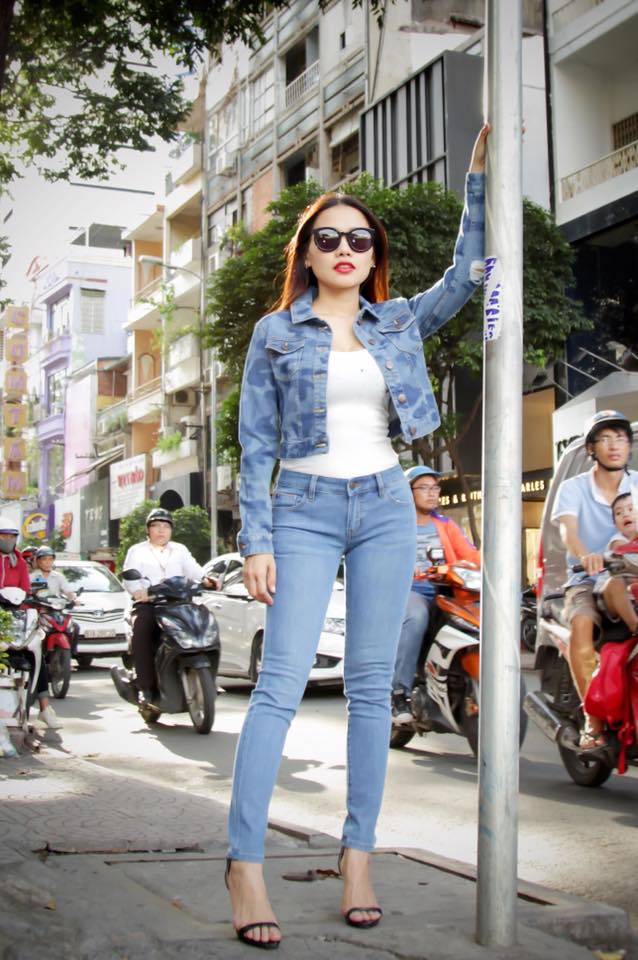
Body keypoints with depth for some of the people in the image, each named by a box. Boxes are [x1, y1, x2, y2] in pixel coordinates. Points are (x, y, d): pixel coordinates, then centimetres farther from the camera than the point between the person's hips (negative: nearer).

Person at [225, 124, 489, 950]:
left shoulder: (399, 322, 11)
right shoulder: (275, 332, 4)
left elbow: (466, 272, 5)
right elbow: (255, 444, 1)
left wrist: (479, 174, -1)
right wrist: (256, 540, -6)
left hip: (386, 508, 3)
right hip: (306, 510, -3)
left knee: (371, 687, 3)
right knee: (281, 683, -12)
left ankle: (358, 854, 11)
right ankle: (245, 862, -9)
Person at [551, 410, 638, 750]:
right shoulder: (573, 488, 4)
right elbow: (568, 528, -15)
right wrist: (583, 555, -38)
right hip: (587, 581, -1)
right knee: (581, 624, -32)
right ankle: (593, 718, -22)